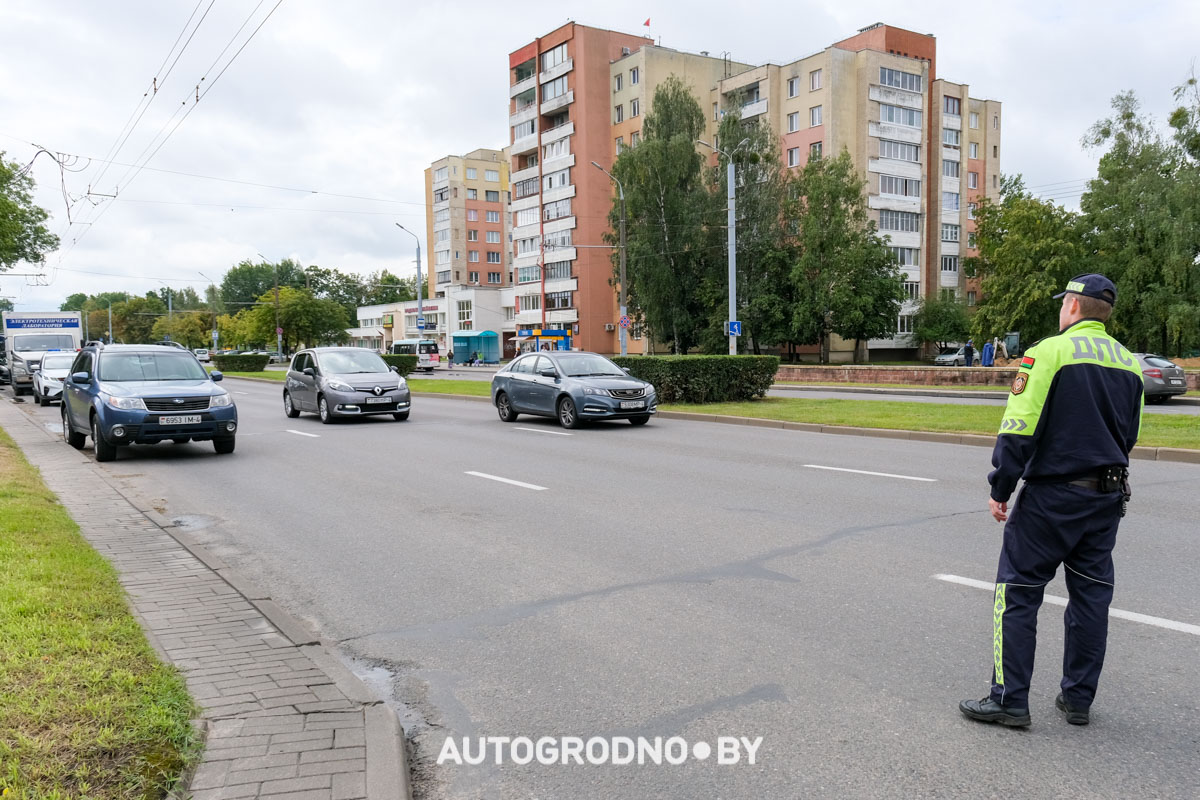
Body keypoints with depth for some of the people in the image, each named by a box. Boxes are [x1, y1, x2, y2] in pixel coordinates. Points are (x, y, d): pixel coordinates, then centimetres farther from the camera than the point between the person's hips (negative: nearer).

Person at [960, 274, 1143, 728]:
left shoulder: (1049, 352, -12)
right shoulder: (1129, 364, 10)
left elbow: (1019, 428, -16)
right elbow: (1129, 437, 17)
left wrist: (1000, 491, -10)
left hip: (1051, 497, -7)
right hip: (1108, 499, 7)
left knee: (1017, 593, 2)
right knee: (1091, 596, 13)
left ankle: (1009, 700, 5)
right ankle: (1078, 699, 22)